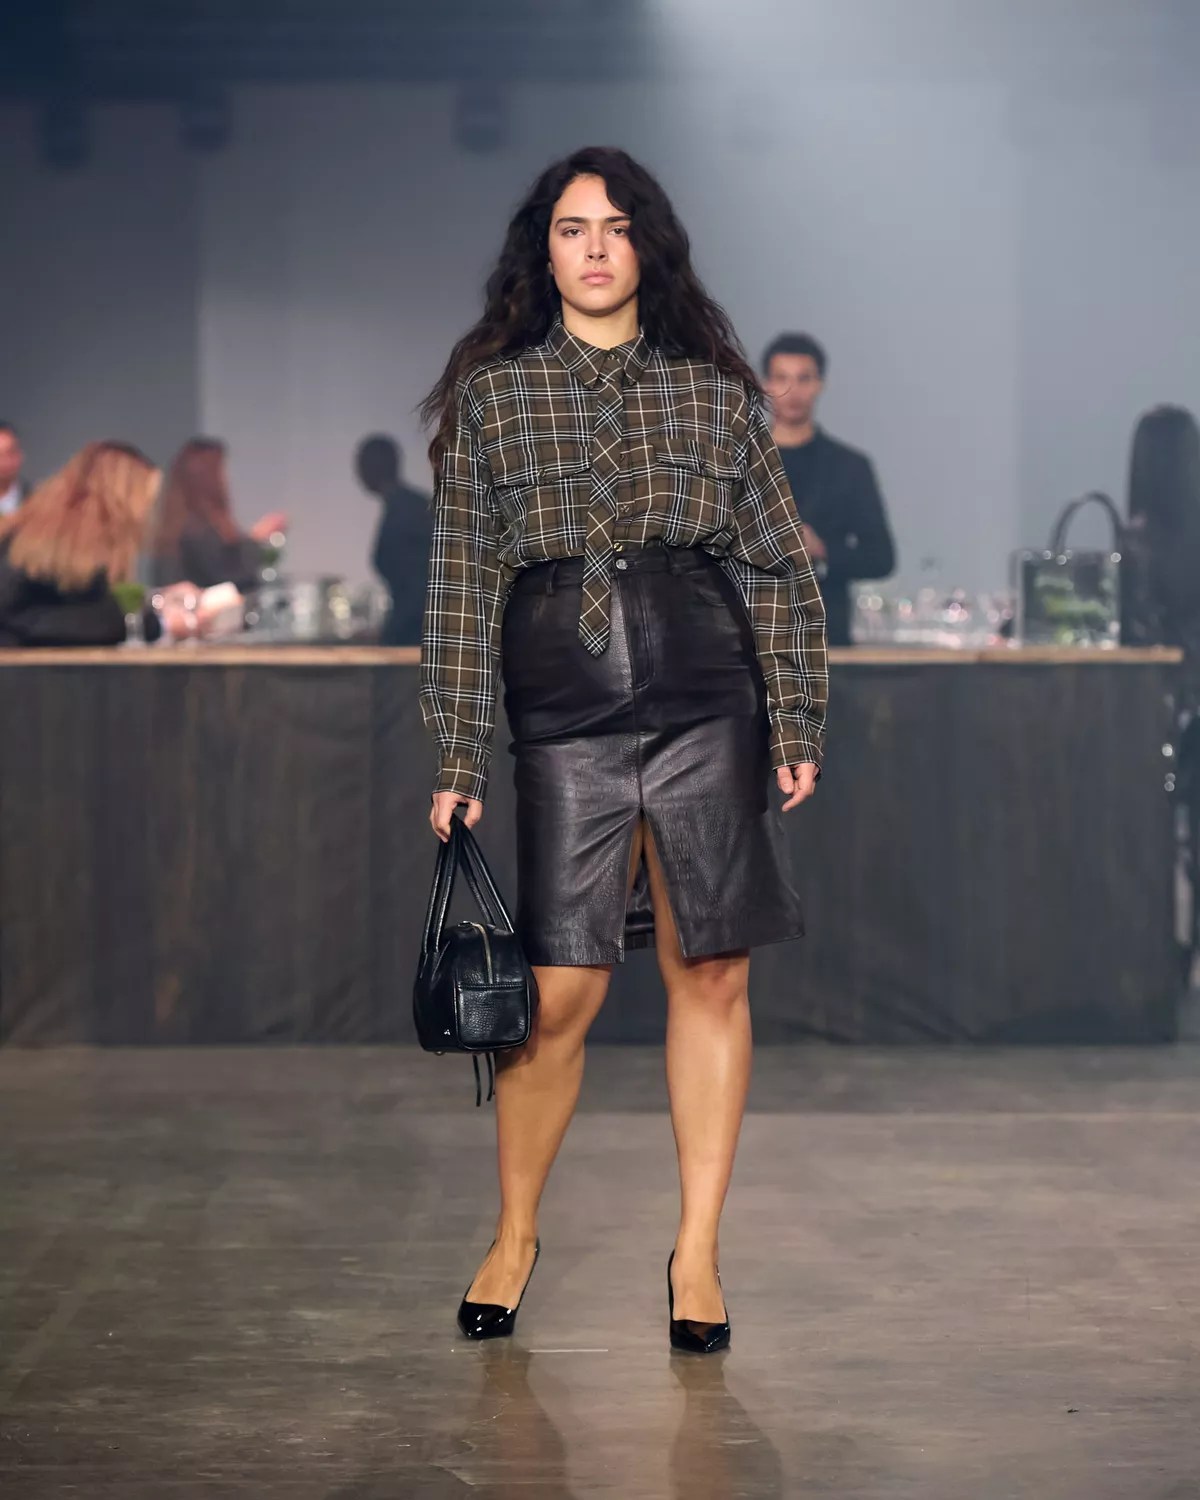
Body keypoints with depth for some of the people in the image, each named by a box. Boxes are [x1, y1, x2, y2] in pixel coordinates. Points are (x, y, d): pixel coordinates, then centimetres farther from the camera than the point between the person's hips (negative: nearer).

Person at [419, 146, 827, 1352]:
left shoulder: (712, 388, 9)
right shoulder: (491, 395, 7)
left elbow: (778, 565, 11)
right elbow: (462, 587, 5)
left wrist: (796, 722, 5)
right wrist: (457, 761, 1)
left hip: (706, 705, 1)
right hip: (561, 716, -1)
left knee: (712, 978, 2)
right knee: (557, 993, -3)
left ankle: (697, 1251, 14)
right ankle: (514, 1235, 19)